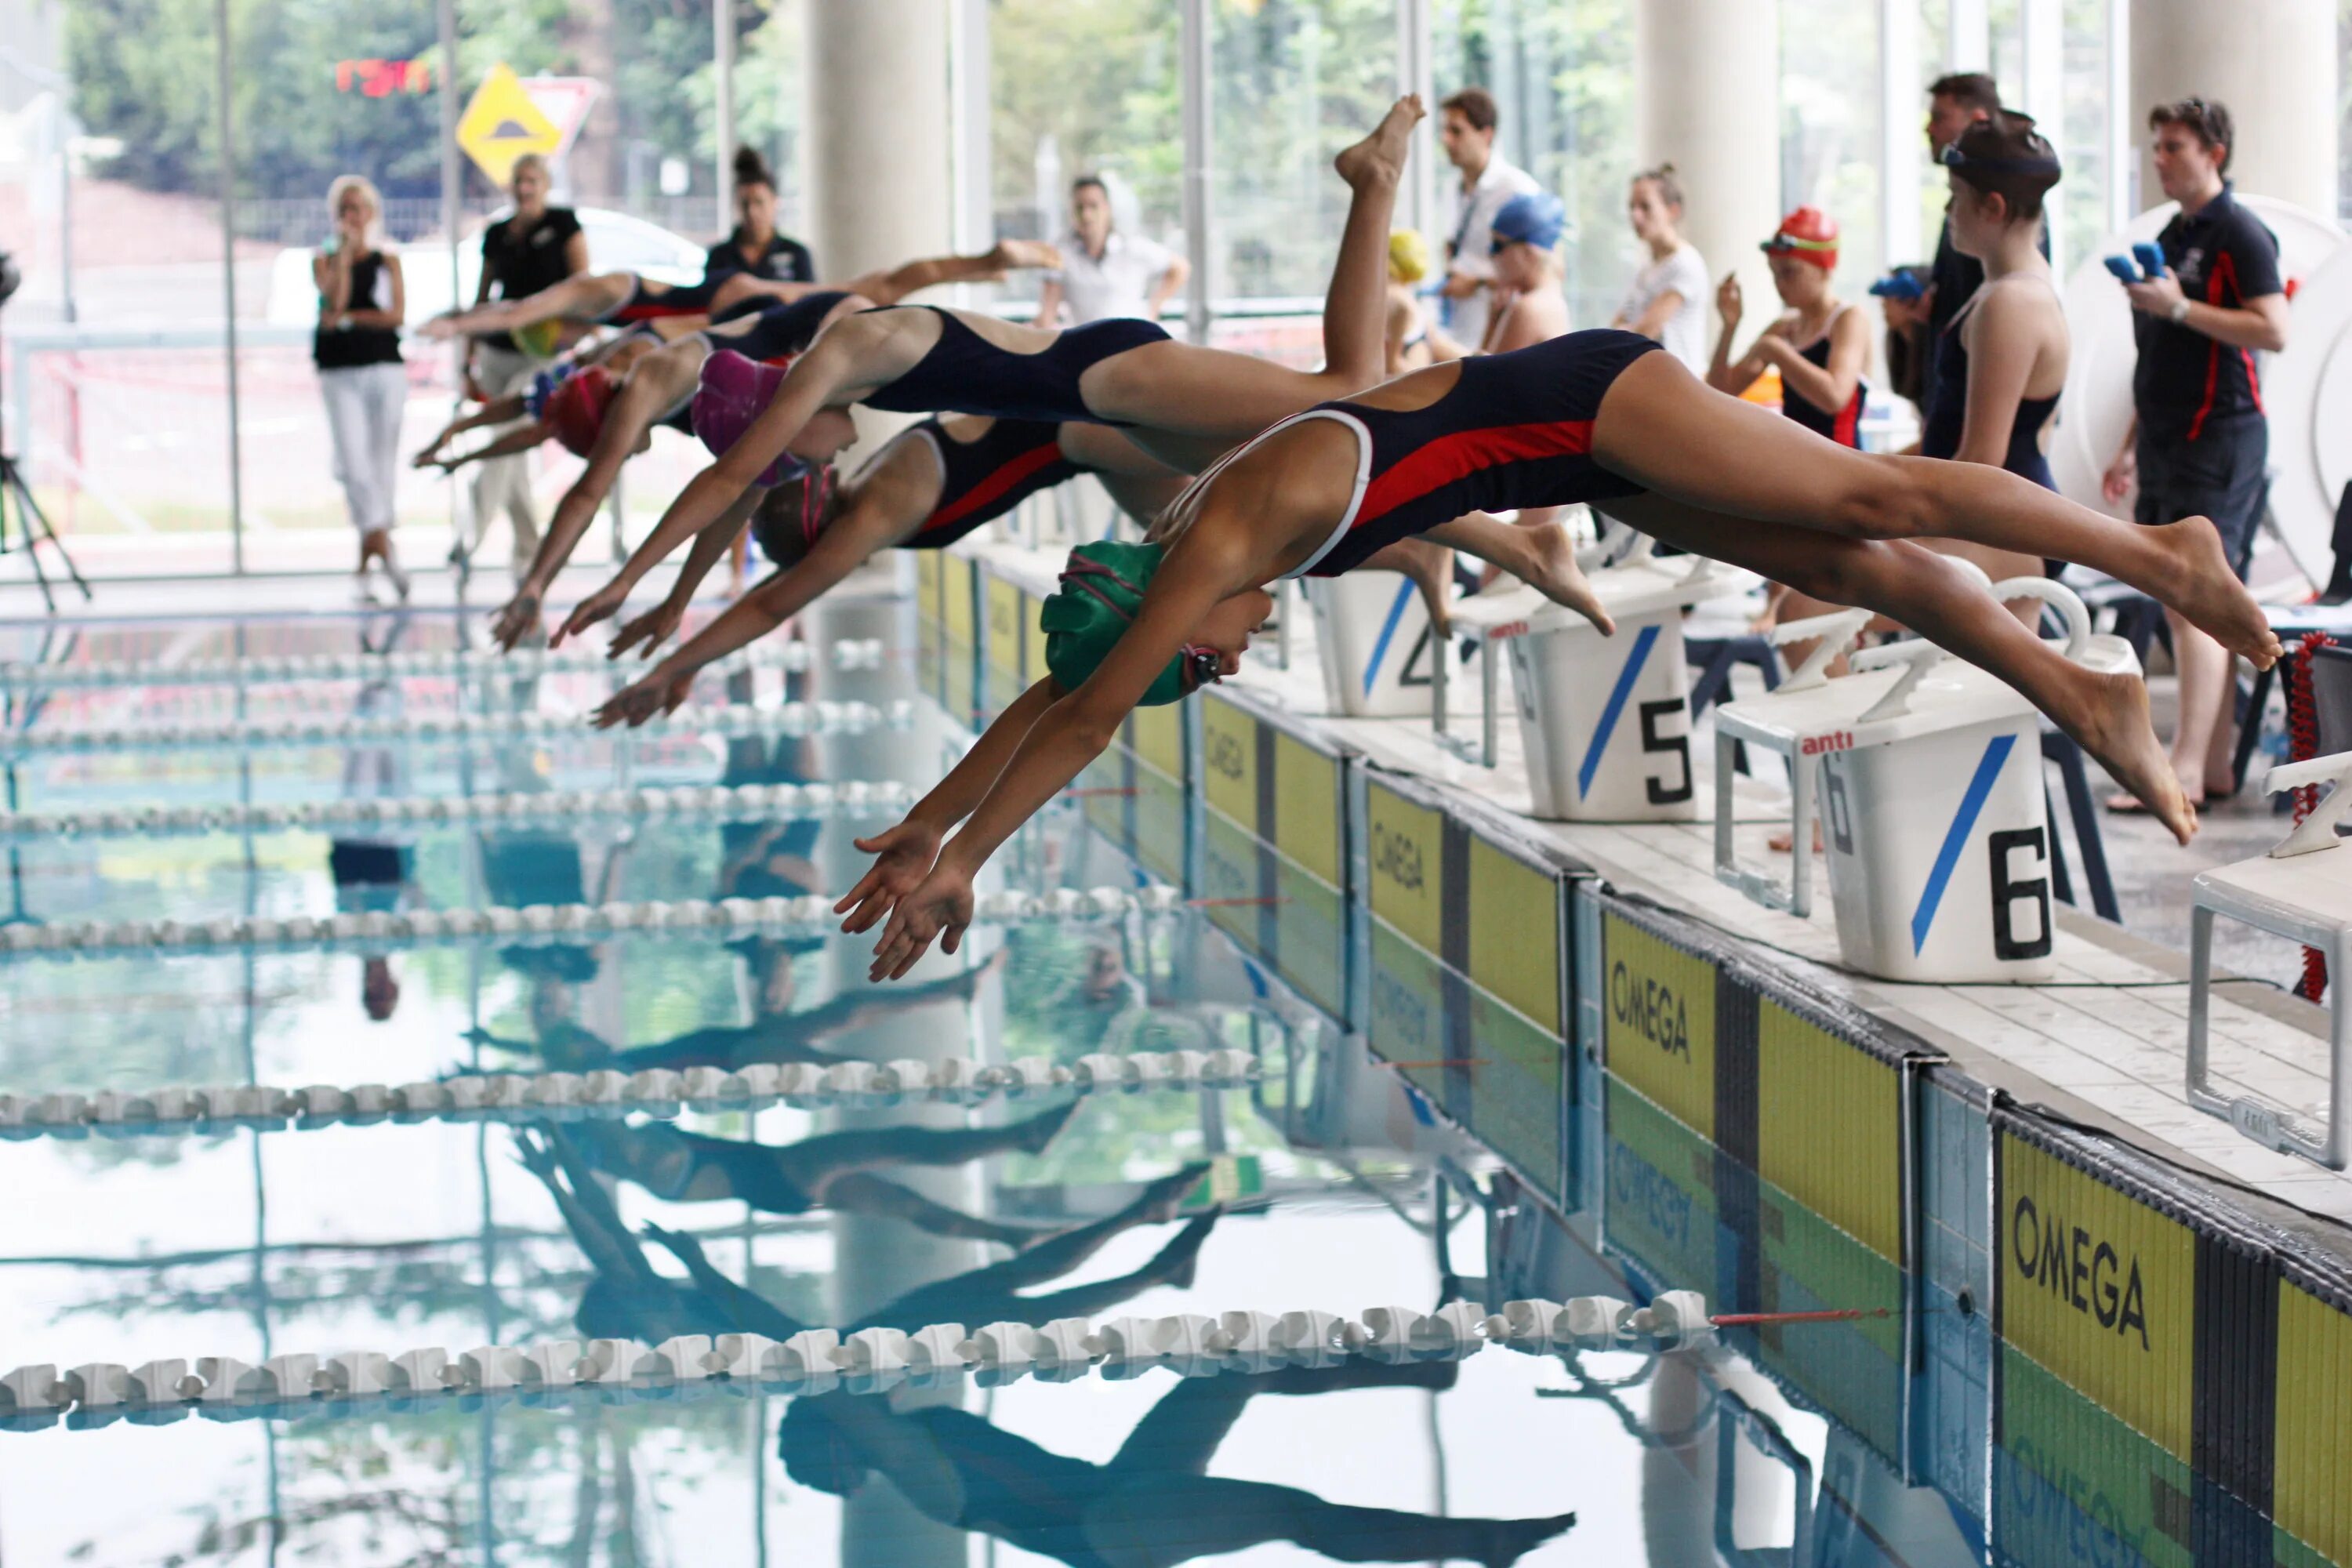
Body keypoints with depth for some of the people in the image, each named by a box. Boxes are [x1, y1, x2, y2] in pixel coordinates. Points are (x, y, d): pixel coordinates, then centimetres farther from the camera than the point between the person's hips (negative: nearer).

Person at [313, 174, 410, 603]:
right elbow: (335, 302, -9)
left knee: (382, 467, 1)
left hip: (385, 370, 1)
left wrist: (349, 318, -9)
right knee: (354, 467, -15)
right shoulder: (324, 261, 9)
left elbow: (397, 313, -3)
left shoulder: (388, 261, 9)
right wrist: (344, 254, -9)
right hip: (341, 374, 0)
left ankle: (364, 567, 10)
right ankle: (386, 553, -22)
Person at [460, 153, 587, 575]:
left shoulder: (562, 224, 1)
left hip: (544, 351, -5)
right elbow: (482, 298, 16)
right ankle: (529, 544, 14)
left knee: (509, 439, -20)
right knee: (510, 448, 6)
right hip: (498, 349, 5)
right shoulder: (496, 235, 13)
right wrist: (470, 362, 13)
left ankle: (476, 531, -26)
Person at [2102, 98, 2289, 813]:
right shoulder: (2171, 236, 18)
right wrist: (2132, 447, 23)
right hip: (2169, 437, 9)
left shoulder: (2240, 235, -8)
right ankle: (2215, 763, 12)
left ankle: (2186, 768, -16)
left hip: (2220, 437, -9)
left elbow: (2273, 331, -18)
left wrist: (2179, 307, -20)